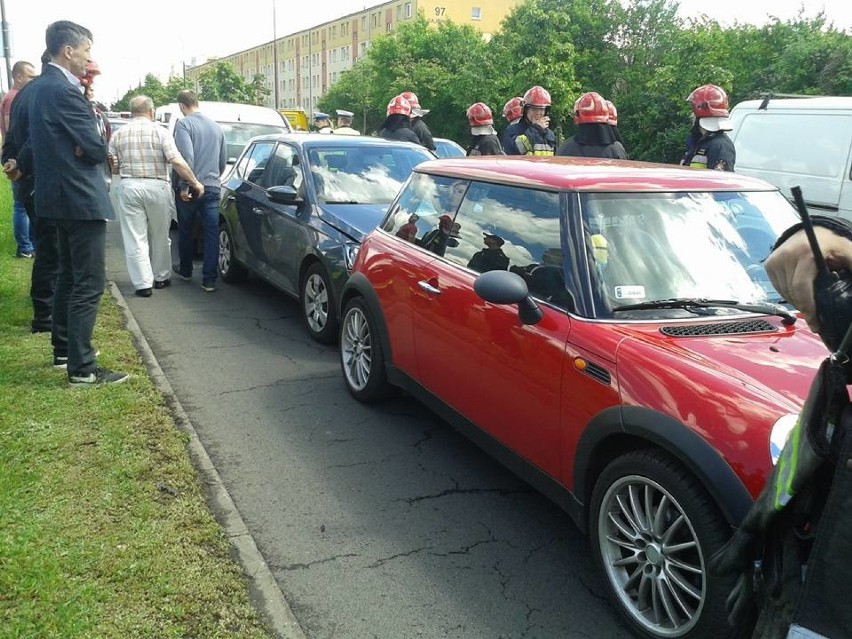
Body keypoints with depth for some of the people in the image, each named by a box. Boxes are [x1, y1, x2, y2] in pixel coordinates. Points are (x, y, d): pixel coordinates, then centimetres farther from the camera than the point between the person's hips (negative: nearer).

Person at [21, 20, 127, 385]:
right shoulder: (64, 92, -18)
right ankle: (82, 368, -3)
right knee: (89, 284, -7)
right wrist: (88, 149, 3)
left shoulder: (43, 87, 13)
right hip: (80, 199, -10)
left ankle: (63, 348, 30)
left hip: (59, 195, 11)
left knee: (69, 277, 20)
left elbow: (35, 139, 22)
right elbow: (98, 149, -18)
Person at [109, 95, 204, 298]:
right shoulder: (160, 131, -1)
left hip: (128, 188, 1)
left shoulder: (119, 134, 6)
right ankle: (161, 277, 25)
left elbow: (113, 167, 6)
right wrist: (195, 183, -6)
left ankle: (143, 283, 0)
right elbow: (177, 161, -12)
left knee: (135, 239, 3)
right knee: (160, 237, 14)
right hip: (157, 187, -1)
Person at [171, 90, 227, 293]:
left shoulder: (183, 124, -8)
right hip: (212, 188, 4)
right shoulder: (216, 126, 11)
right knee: (211, 233, 0)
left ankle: (185, 270, 30)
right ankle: (209, 280, -3)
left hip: (190, 188, -4)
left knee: (186, 231, 14)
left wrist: (184, 186, -16)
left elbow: (186, 156, -19)